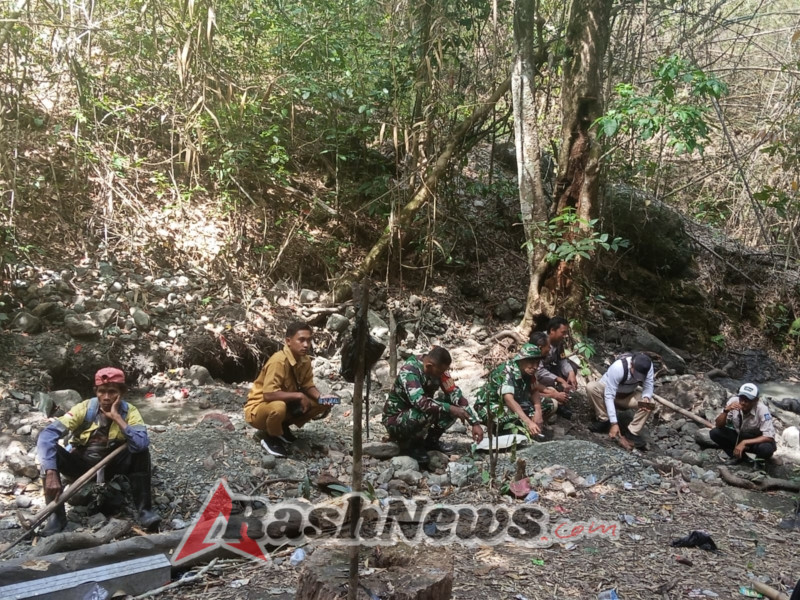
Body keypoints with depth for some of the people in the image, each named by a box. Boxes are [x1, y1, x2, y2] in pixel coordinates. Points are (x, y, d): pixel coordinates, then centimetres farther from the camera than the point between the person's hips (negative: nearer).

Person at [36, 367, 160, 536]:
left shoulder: (129, 411, -15)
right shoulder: (85, 408, -17)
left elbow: (141, 444, -34)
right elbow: (47, 435, -28)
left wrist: (117, 417, -33)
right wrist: (51, 473, -39)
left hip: (111, 465, 0)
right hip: (81, 463, 0)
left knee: (141, 452, -27)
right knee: (50, 448, -27)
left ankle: (144, 509, -21)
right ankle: (57, 514, -18)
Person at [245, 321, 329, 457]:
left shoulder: (305, 360, -6)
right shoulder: (279, 361, -29)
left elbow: (308, 386, 3)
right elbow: (268, 394, -34)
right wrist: (299, 396, -30)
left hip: (287, 405, 7)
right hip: (258, 408, -7)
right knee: (278, 407, -41)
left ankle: (283, 427, 10)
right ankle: (271, 438, -8)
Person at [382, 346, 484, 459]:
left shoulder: (438, 370, -9)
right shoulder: (409, 372, -29)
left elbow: (456, 394, -9)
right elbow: (420, 402, -41)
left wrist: (475, 423, -16)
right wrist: (450, 409, -37)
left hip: (419, 416, 7)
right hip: (395, 420, -7)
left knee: (454, 404, -11)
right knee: (429, 411, -35)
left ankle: (431, 440, 5)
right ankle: (409, 443, -9)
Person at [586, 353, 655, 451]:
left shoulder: (648, 365, -26)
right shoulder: (618, 367, -38)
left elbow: (648, 386, -16)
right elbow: (609, 395, -37)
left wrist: (646, 398, -41)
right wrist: (614, 423, -40)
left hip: (627, 395, 3)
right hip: (608, 390, -3)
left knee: (650, 403, -25)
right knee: (591, 387, -35)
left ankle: (632, 433, -14)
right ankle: (604, 421, -17)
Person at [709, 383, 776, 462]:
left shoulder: (762, 409, -29)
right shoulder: (733, 401, -21)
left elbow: (769, 437, -29)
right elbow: (718, 425, -16)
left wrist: (744, 443, -34)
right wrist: (726, 410, -35)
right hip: (738, 436, 3)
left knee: (766, 449, -37)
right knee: (715, 433, -21)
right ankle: (739, 457, 0)